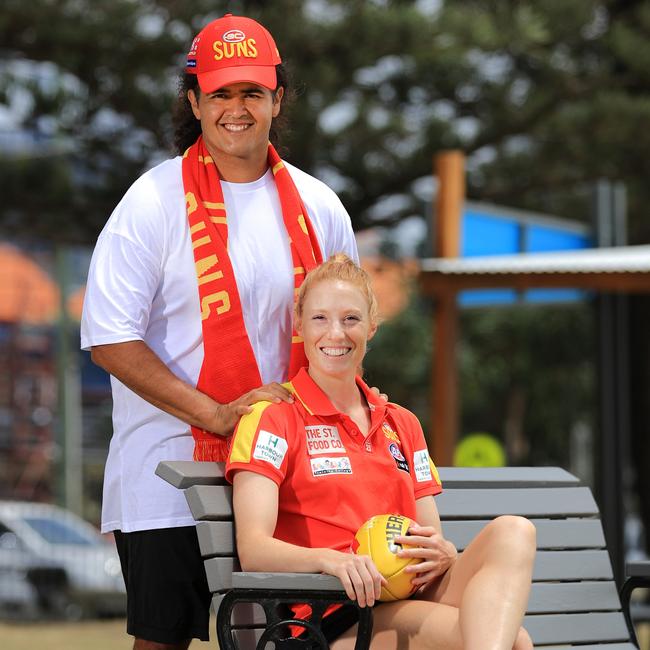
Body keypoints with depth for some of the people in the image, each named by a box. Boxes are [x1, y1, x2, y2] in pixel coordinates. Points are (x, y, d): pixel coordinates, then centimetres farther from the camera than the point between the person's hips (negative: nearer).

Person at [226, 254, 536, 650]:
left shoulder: (402, 424, 25)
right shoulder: (272, 418, 4)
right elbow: (253, 549, -9)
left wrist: (443, 553, -7)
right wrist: (330, 560, -30)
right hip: (337, 616, -7)